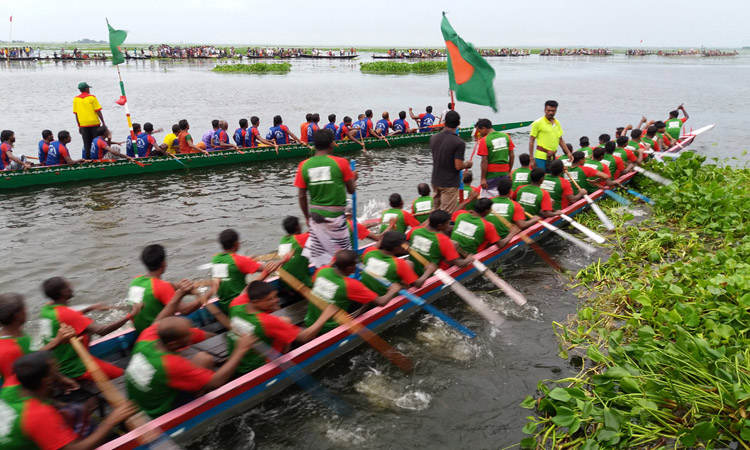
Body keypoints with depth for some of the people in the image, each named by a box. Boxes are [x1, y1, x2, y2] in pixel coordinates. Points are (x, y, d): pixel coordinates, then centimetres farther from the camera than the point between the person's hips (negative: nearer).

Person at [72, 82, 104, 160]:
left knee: (87, 144, 6)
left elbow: (76, 114, 7)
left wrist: (79, 126, 13)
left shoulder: (76, 99, 5)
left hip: (83, 124, 3)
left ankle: (88, 158, 5)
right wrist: (103, 123, -1)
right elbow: (98, 111, -7)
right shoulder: (92, 97, -5)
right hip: (94, 123, -3)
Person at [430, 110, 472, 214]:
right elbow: (458, 166, -20)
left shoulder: (433, 138, 1)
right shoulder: (459, 143, -19)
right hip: (450, 184, -6)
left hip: (435, 181, 6)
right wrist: (467, 164, 1)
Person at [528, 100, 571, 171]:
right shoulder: (538, 123, -4)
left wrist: (568, 153, 11)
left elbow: (560, 140, 20)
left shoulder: (557, 123, 13)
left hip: (553, 157, 6)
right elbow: (531, 141, -5)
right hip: (541, 157, -6)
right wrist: (531, 158, -10)